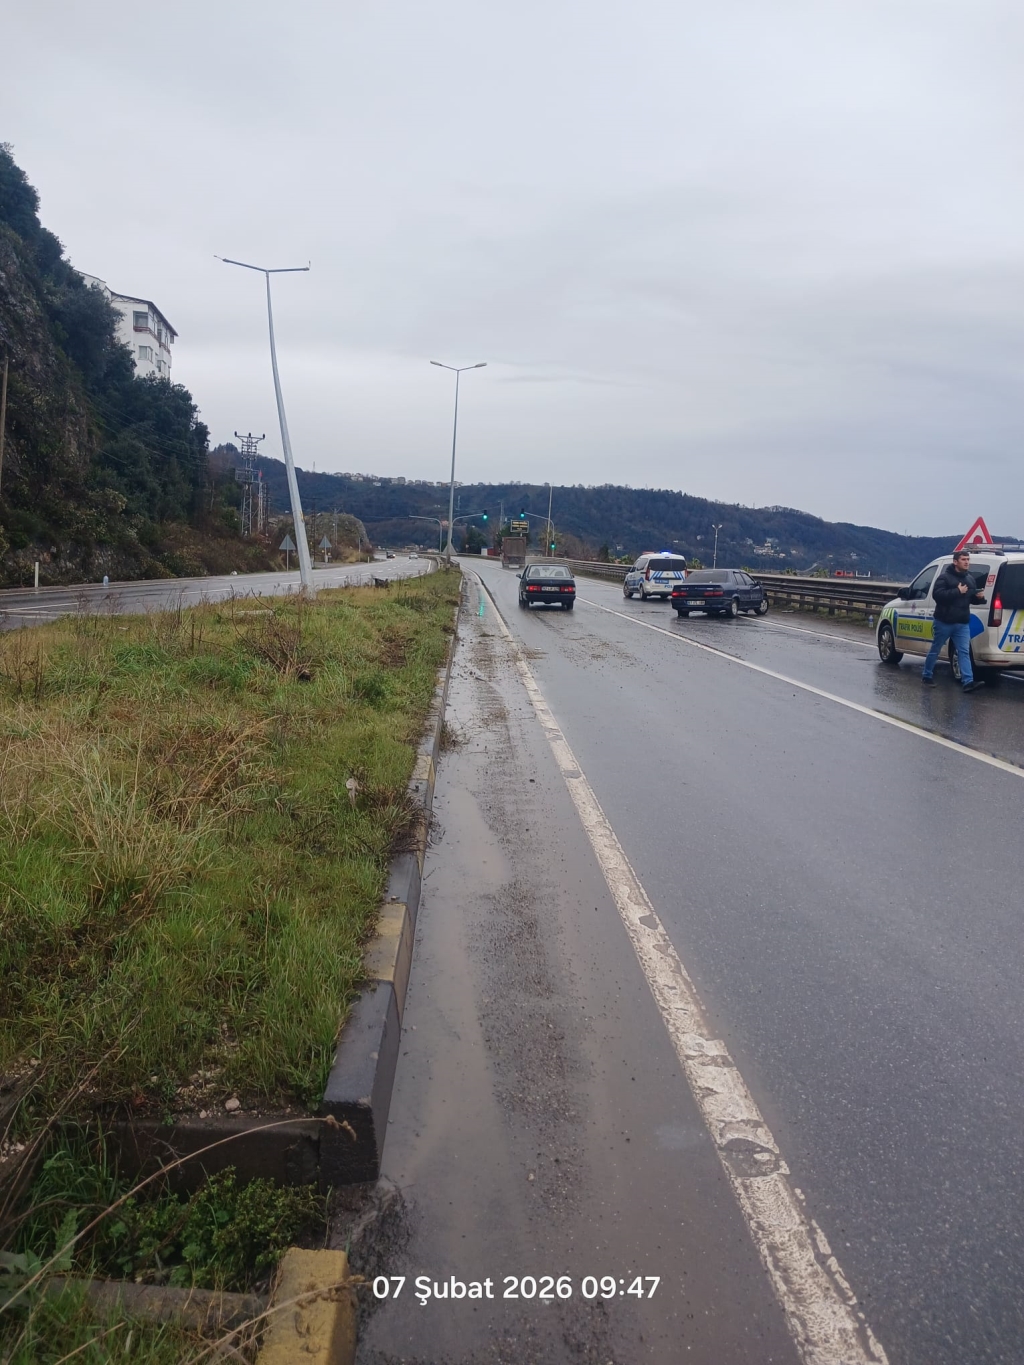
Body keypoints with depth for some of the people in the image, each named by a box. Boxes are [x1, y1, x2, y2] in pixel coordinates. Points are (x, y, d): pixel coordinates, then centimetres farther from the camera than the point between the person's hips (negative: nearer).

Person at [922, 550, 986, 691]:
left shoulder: (970, 580, 13)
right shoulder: (945, 577, -9)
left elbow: (972, 598, 23)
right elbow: (937, 594, -23)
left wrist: (979, 597, 0)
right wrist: (957, 591, -26)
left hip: (962, 623, 5)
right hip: (943, 622, -5)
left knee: (964, 652, -4)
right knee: (934, 650, 8)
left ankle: (968, 682, -11)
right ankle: (926, 676, 24)